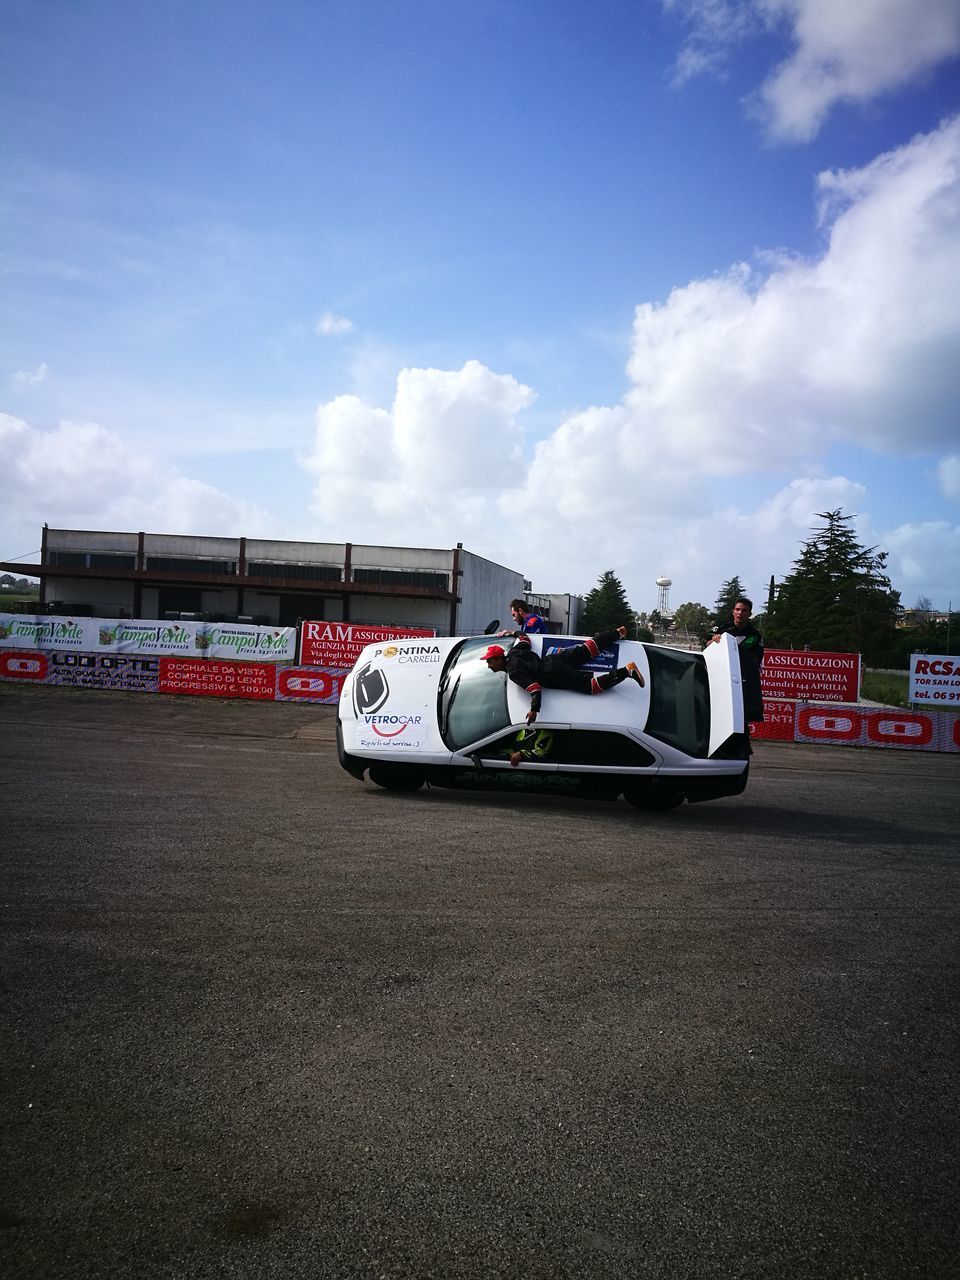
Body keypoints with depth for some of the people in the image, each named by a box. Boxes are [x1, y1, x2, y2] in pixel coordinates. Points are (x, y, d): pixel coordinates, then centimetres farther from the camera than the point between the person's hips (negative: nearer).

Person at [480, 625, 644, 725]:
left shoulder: (514, 673, -22)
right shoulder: (513, 652, 4)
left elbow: (535, 687, -31)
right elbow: (525, 639, 22)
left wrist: (534, 710, -34)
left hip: (558, 676, -9)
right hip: (554, 660, 9)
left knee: (594, 686, -13)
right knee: (588, 648, 22)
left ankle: (627, 671, -20)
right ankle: (618, 633, 35)